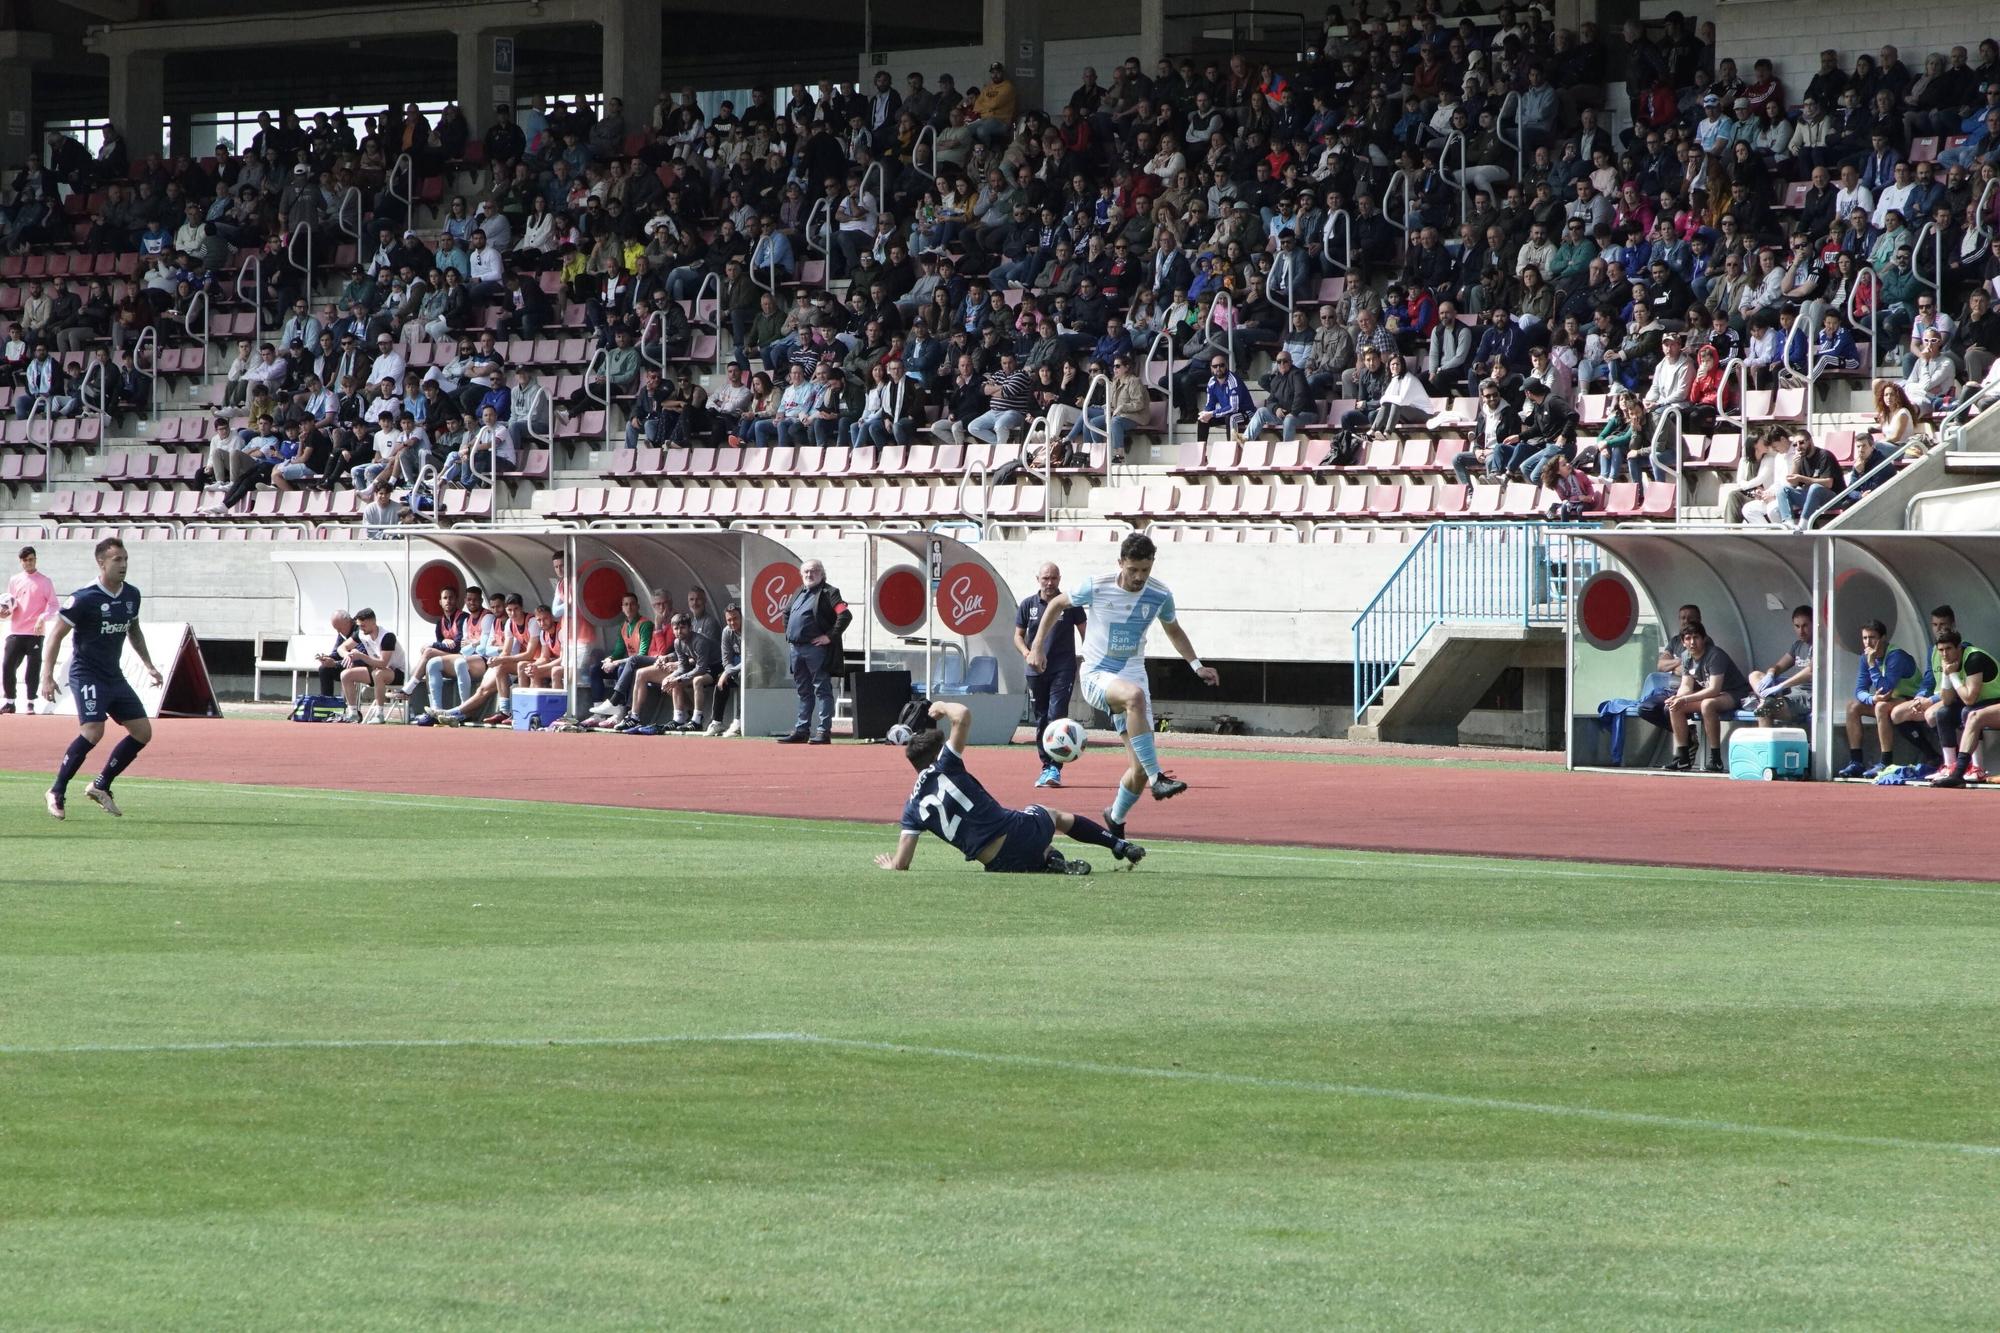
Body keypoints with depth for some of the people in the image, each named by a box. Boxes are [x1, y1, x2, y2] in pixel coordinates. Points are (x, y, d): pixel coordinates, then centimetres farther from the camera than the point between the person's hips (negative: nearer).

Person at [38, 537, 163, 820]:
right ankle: (57, 792, -11)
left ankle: (100, 786, 14)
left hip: (115, 676, 8)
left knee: (143, 732, 3)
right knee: (93, 731, -25)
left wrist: (148, 665, 22)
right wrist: (47, 676, -19)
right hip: (86, 674, -8)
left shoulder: (131, 595, 6)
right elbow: (55, 635, -12)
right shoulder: (84, 599, -15)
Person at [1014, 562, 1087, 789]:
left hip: (1063, 669, -3)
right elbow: (1018, 635, 11)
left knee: (1057, 716, -15)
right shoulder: (1028, 605, 5)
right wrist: (1026, 651, -10)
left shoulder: (1069, 604, 0)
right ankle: (1046, 767, 17)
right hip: (1036, 670, 3)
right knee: (1041, 720, 8)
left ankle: (1055, 769, -18)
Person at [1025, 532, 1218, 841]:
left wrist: (1197, 665, 8)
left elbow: (1173, 631, 19)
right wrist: (1037, 648, 1)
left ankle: (1115, 819, 25)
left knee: (1141, 769, -4)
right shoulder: (1096, 587, -11)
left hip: (1133, 675, 4)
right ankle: (1157, 778, -42)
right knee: (1135, 695, -40)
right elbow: (1057, 605, 6)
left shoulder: (1160, 596, -2)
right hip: (1097, 676, -4)